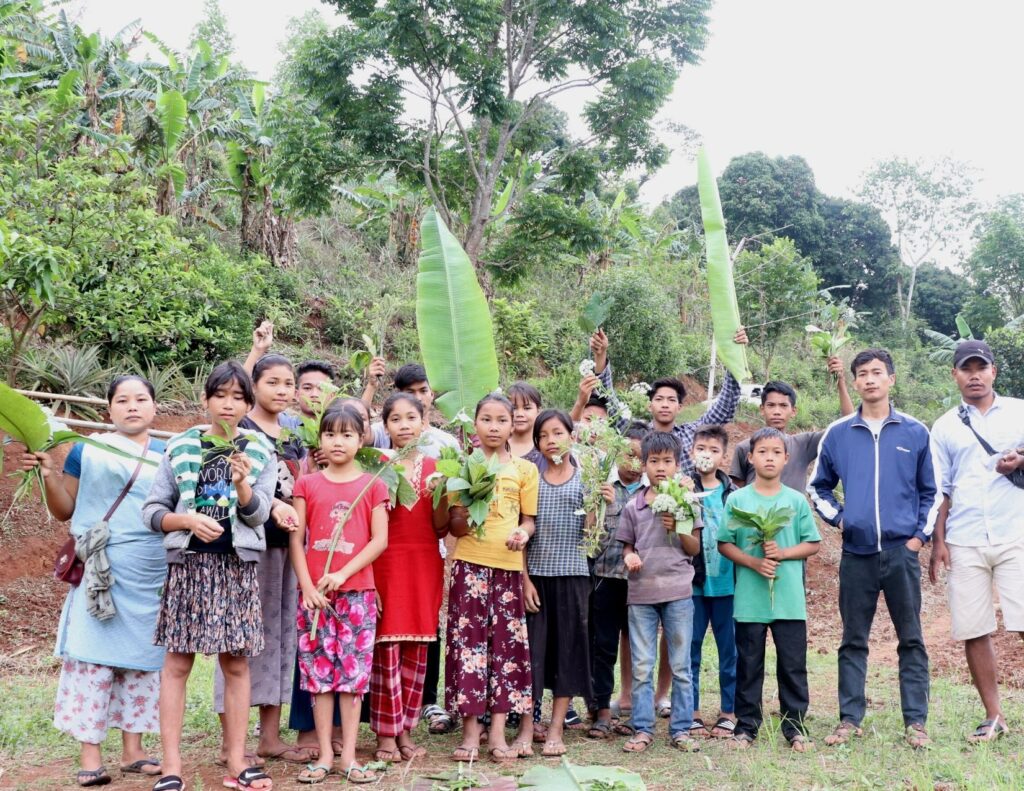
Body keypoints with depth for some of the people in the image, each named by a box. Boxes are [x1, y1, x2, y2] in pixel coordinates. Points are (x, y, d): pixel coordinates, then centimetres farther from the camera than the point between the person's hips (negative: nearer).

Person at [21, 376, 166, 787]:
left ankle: (133, 751, 14)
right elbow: (65, 511, 6)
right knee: (92, 655, -6)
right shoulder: (87, 450, 3)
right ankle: (90, 756, 0)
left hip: (153, 577, 3)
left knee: (141, 658, 7)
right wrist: (47, 473, -9)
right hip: (100, 572, -3)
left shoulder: (169, 455, 10)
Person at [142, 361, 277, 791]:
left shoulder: (260, 452, 4)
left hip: (238, 565, 1)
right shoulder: (180, 447, 3)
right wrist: (188, 520, -14)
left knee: (237, 663, 3)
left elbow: (257, 514, -5)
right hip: (188, 562, 0)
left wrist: (242, 484, -24)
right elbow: (152, 511, 3)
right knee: (177, 663, -1)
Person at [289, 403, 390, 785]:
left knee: (353, 670, 2)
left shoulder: (372, 485, 4)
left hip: (357, 590, -1)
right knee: (318, 671, 4)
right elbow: (295, 539, 3)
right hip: (314, 592, 1)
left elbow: (380, 540, -2)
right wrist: (307, 585, -7)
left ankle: (349, 756, 8)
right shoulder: (307, 484, 7)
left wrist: (342, 574, -12)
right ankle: (325, 755, 10)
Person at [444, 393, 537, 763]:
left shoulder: (524, 469, 10)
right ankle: (470, 730, 6)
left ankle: (497, 731, 10)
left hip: (508, 565, 1)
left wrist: (522, 533, -10)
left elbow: (528, 519, 12)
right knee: (468, 639, -3)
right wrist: (466, 514, -17)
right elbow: (454, 525, 6)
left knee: (506, 641, 2)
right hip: (469, 564, -1)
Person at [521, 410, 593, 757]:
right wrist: (524, 578, -5)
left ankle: (555, 729, 14)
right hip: (536, 572, 0)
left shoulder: (585, 479, 4)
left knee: (568, 646, 4)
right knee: (532, 647, 1)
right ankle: (527, 726, 11)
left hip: (572, 573, 0)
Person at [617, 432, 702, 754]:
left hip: (678, 592, -1)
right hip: (641, 593, 1)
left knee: (680, 666, 5)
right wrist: (629, 557, -10)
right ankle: (643, 729, 13)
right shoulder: (633, 506, 6)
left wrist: (677, 529, -13)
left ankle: (681, 729, 14)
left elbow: (695, 548, 4)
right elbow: (627, 545, 12)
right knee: (641, 667, 4)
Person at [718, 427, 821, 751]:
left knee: (793, 665, 5)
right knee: (749, 665, 8)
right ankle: (746, 726, 19)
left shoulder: (797, 501, 4)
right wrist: (754, 562, -13)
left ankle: (795, 727, 16)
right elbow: (724, 544, 1)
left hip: (790, 599, 1)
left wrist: (783, 552, -11)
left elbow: (813, 543, 5)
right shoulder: (737, 500, 1)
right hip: (749, 599, -1)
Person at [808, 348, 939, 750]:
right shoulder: (837, 434, 5)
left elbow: (931, 492, 11)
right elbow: (818, 487, 16)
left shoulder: (915, 433, 4)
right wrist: (838, 518, 3)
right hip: (856, 554, 1)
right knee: (853, 640, 7)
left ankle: (916, 721, 10)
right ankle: (849, 719, 13)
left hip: (902, 551, -1)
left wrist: (920, 534, 2)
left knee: (911, 639, 4)